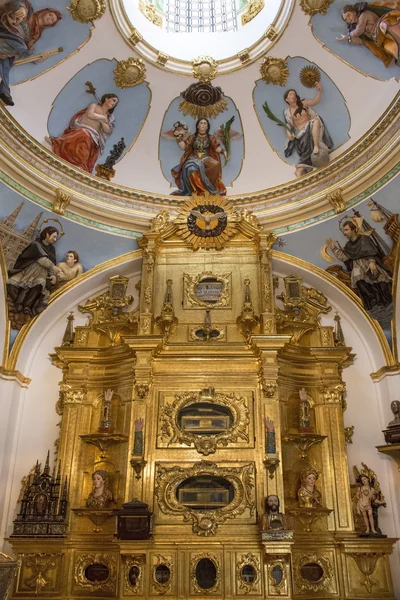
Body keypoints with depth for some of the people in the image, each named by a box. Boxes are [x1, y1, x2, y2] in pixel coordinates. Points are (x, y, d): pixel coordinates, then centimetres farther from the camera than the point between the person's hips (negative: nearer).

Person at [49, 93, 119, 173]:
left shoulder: (110, 117, 27)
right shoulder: (94, 105, 19)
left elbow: (108, 130, 12)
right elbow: (89, 114, -1)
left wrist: (101, 121, 0)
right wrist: (103, 118, 7)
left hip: (92, 136, 2)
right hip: (80, 129, -2)